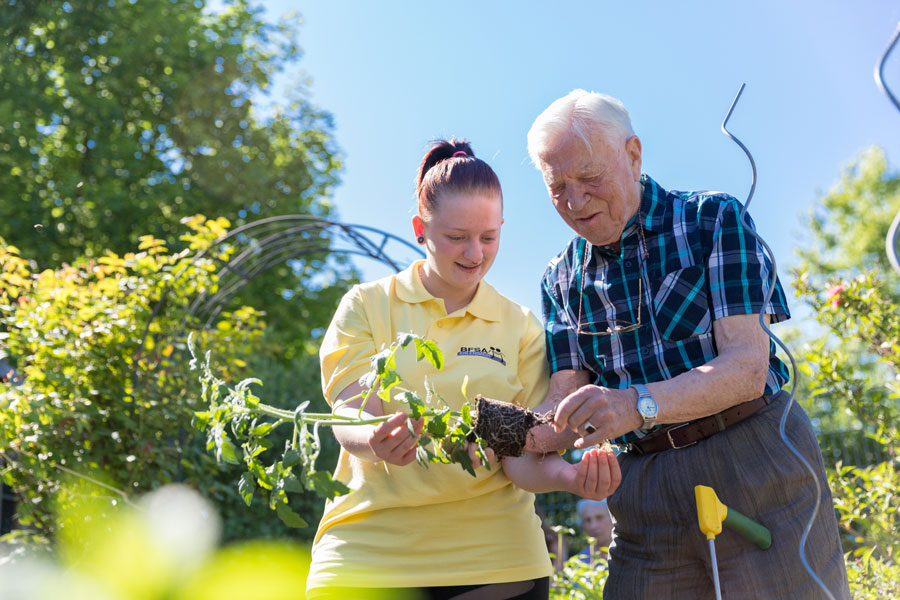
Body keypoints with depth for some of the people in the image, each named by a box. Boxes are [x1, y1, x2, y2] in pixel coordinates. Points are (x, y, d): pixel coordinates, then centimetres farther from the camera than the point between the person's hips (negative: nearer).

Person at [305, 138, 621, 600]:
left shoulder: (521, 328, 7)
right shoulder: (367, 306, 4)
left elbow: (520, 458, -1)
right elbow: (348, 418, -8)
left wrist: (569, 474, -23)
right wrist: (377, 441, -31)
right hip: (368, 555, -1)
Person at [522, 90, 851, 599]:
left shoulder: (713, 219, -4)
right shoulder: (562, 280, 9)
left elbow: (748, 365, -15)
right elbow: (567, 405, 1)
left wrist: (639, 403, -31)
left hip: (756, 466, -3)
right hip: (648, 494, 3)